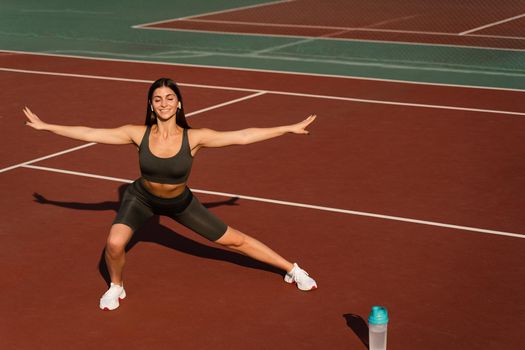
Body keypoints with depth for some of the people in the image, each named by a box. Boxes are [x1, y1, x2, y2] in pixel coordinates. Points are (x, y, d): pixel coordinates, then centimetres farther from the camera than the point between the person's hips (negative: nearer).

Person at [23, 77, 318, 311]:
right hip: (141, 198, 0)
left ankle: (293, 270, 25)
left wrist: (290, 128, -26)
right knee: (114, 244, -25)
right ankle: (116, 288, 9)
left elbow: (243, 136, -26)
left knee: (235, 240, 5)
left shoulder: (194, 138, -27)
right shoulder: (138, 134, -25)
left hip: (180, 202, 0)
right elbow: (90, 134, -19)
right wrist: (46, 127, -16)